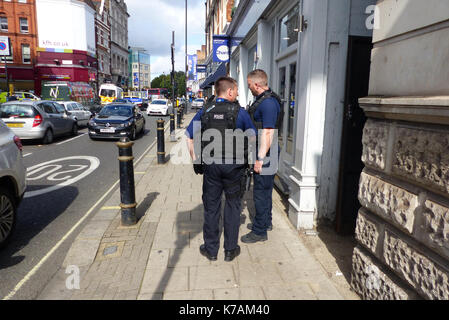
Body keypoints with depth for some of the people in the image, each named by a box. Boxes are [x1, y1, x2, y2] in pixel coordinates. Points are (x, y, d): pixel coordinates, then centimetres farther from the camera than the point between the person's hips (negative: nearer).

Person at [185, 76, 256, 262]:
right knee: (232, 205, 12)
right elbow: (252, 137, 1)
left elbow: (189, 137, 4)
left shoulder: (205, 111, 3)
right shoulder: (239, 112, -4)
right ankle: (230, 250, 21)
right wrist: (247, 158, 15)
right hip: (233, 166, -2)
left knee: (211, 206, 12)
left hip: (210, 165, 2)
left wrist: (195, 159, 11)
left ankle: (211, 250, 23)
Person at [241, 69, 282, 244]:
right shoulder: (263, 99, 13)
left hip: (265, 154, -10)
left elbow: (268, 133, -25)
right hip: (263, 153, 10)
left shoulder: (268, 103, -20)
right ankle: (265, 222, 36)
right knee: (265, 190, 20)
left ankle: (260, 231, 11)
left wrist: (260, 159, -24)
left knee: (261, 192, -1)